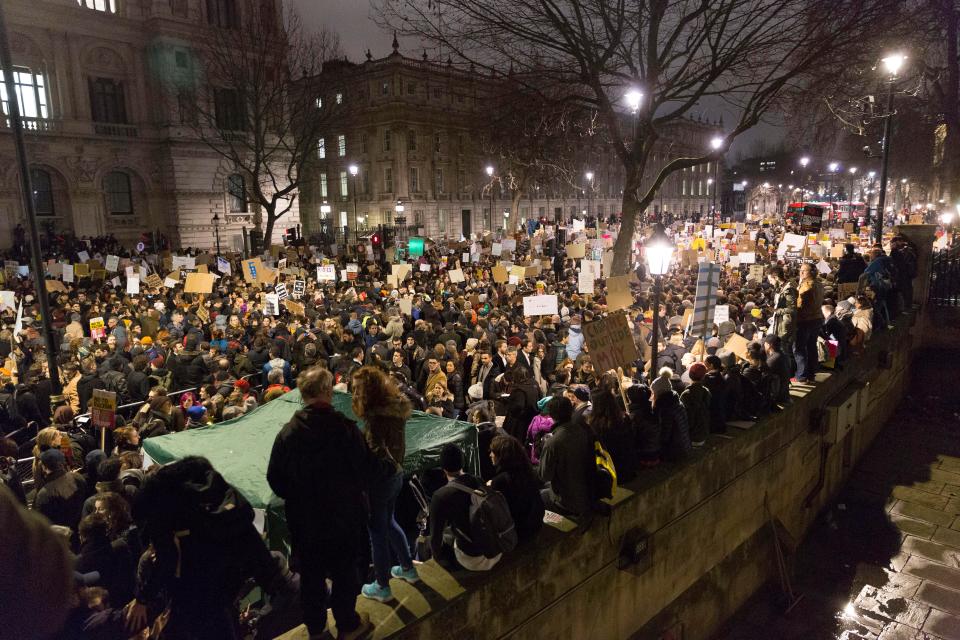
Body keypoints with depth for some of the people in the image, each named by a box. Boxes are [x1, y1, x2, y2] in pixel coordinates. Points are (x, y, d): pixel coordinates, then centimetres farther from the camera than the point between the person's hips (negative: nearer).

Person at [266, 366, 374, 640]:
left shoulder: (288, 431, -14)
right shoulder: (345, 427, -21)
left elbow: (275, 478, -6)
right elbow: (365, 471, -13)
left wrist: (296, 497, 11)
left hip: (304, 517, 2)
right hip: (344, 515, -2)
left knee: (311, 574, 19)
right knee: (344, 572, 18)